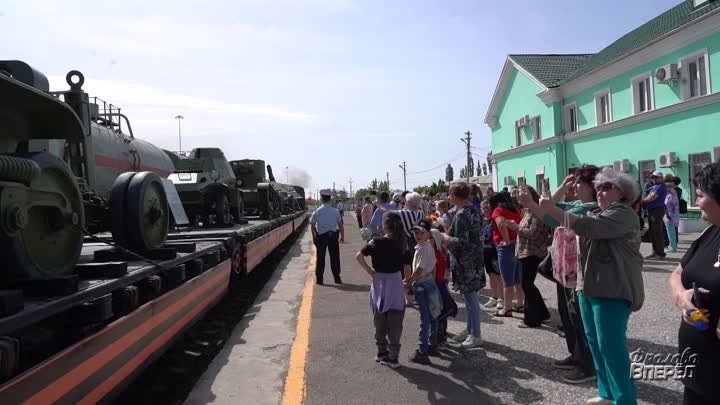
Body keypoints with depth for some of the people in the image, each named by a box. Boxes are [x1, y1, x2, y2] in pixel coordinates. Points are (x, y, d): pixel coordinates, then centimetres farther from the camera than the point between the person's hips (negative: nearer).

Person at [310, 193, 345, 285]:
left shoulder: (317, 212, -3)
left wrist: (314, 237, 12)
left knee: (320, 257, 7)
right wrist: (342, 236, 6)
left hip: (321, 236, 0)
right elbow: (340, 225, -3)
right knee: (335, 257, 8)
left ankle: (319, 279, 10)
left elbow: (312, 226, 1)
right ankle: (337, 278, 13)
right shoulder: (335, 211, -4)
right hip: (333, 235, 0)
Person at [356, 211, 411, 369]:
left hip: (379, 284, -1)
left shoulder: (377, 242, -10)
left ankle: (382, 352, 26)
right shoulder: (402, 244, -4)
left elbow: (359, 256, -17)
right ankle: (392, 357, 9)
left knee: (380, 322, 15)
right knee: (395, 323, 8)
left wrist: (370, 271, -7)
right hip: (396, 283, 1)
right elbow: (407, 268, -1)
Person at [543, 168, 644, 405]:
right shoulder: (597, 213, 20)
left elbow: (586, 227, -25)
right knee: (595, 342, 15)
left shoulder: (622, 213, -11)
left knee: (611, 346, -5)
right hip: (589, 287, 10)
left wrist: (552, 209, -26)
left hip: (612, 290, -9)